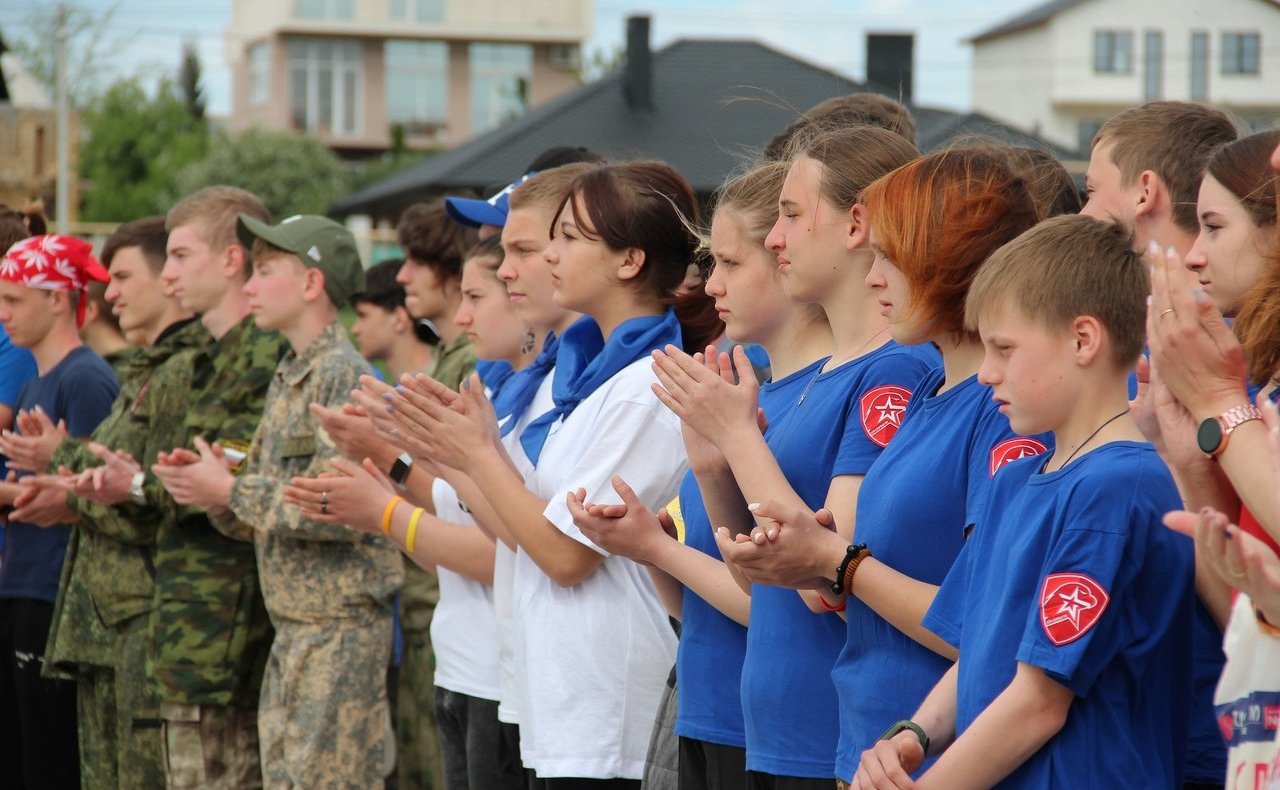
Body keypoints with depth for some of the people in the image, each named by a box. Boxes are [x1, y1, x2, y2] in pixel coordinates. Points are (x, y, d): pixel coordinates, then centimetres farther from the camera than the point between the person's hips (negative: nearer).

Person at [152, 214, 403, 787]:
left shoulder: (344, 376, -13)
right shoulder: (286, 379, 16)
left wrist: (231, 492, -16)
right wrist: (211, 489, -1)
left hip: (340, 629, -9)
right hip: (291, 628, 9)